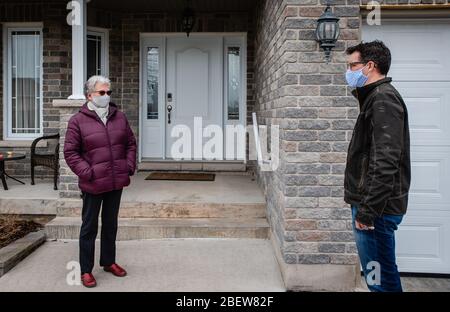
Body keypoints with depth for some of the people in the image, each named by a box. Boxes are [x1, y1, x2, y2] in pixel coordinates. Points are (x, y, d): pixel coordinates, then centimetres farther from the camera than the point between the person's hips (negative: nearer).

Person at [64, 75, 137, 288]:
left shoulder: (119, 117, 7)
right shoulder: (78, 121, -7)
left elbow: (130, 143, 14)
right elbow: (70, 152, -7)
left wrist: (129, 166, 2)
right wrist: (87, 173, -15)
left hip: (116, 182, 5)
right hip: (93, 184, -4)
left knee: (111, 224, 18)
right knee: (90, 227, 6)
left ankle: (109, 262, 34)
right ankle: (86, 270, 19)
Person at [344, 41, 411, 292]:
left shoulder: (383, 99, -13)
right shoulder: (376, 97, 18)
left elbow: (385, 163, -23)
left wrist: (367, 210, -21)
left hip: (377, 208, -10)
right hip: (372, 204, 10)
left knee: (380, 279, -1)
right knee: (383, 274, 18)